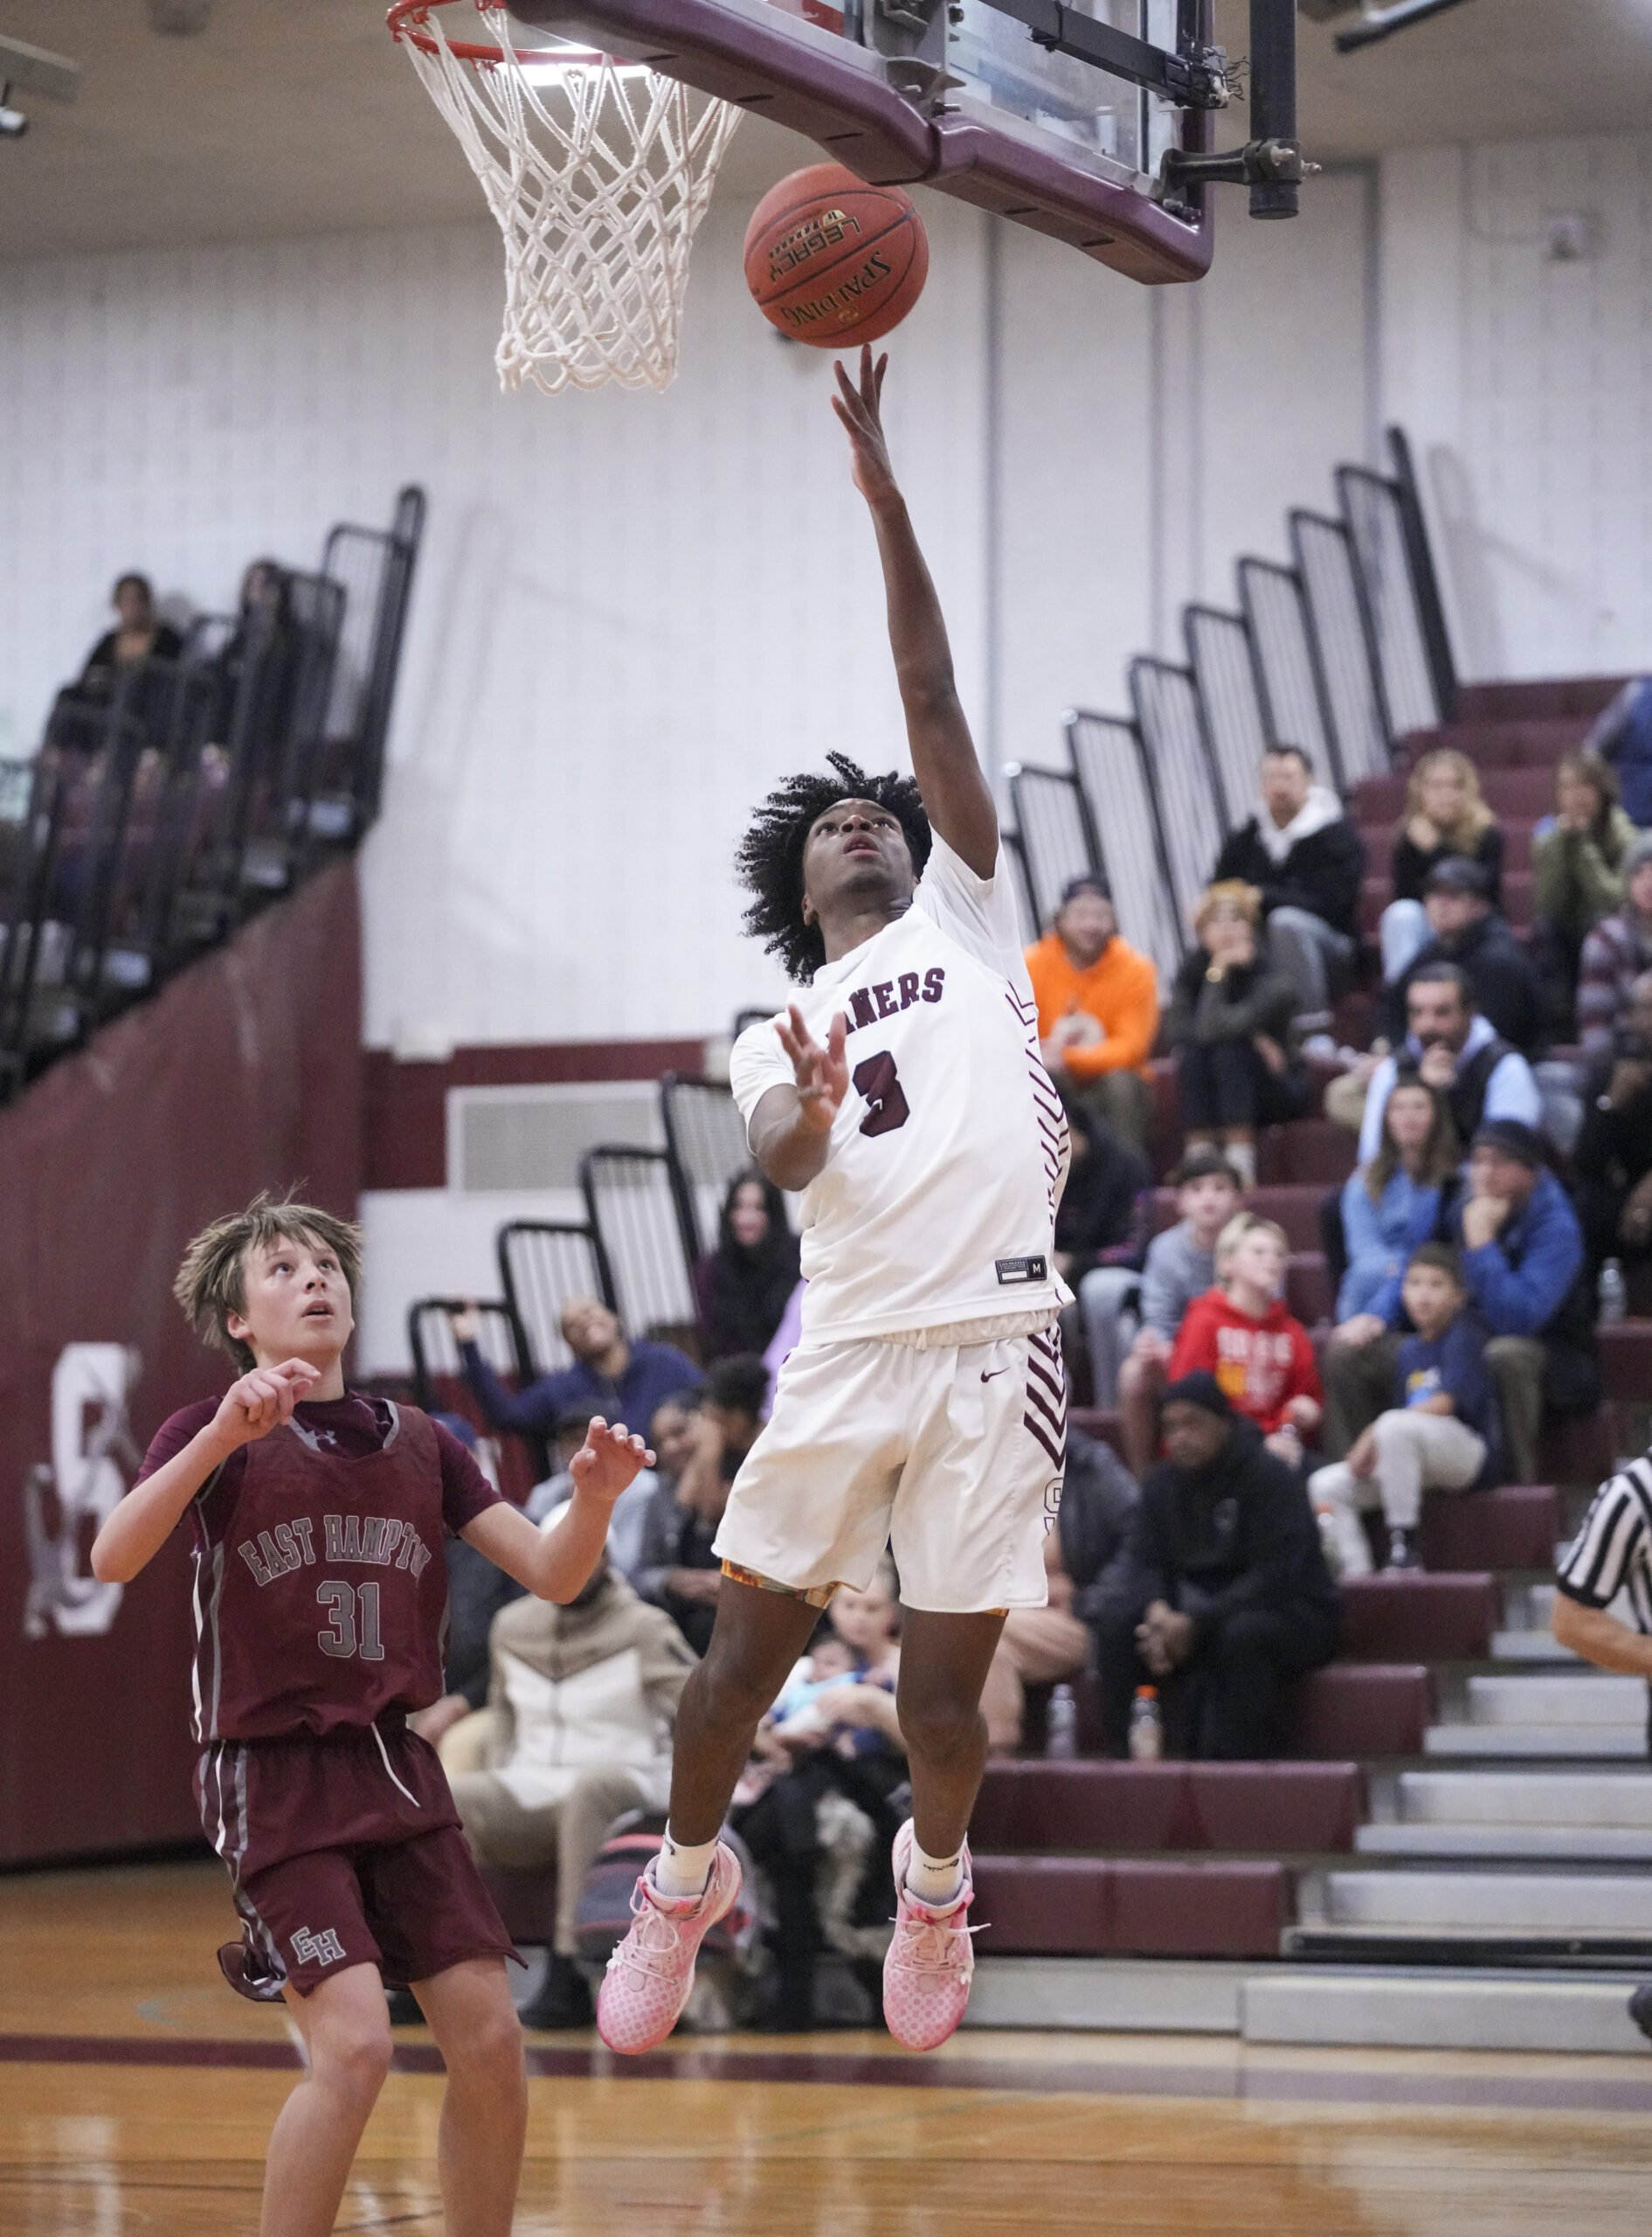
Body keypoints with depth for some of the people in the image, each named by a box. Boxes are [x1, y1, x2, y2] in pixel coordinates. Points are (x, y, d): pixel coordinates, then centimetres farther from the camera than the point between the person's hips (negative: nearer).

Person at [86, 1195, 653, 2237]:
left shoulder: (418, 1444, 10)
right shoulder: (214, 1434, -4)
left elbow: (552, 1572, 4)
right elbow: (113, 1558, -22)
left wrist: (593, 1499, -18)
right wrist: (222, 1436, -36)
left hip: (396, 1770, 5)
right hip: (274, 1777, -5)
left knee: (490, 2040, -1)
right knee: (355, 2045, -19)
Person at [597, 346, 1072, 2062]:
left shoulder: (967, 922, 16)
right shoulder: (772, 1042, 20)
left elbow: (932, 705, 7)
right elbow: (781, 1159, -3)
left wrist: (884, 497, 0)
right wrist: (810, 1122, -27)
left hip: (997, 1343, -2)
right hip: (847, 1353, 2)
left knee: (943, 1690, 1)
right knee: (744, 1651, 2)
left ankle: (934, 1877, 30)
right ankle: (685, 1879, 28)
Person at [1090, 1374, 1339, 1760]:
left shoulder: (1270, 1478, -14)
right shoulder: (1163, 1482, 7)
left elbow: (1275, 1575, -22)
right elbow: (1144, 1562, 3)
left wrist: (1197, 1623, -28)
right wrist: (1157, 1610, -21)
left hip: (1288, 1612, -6)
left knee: (1241, 1635, -39)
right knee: (1116, 1622, -19)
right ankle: (1125, 1758, -20)